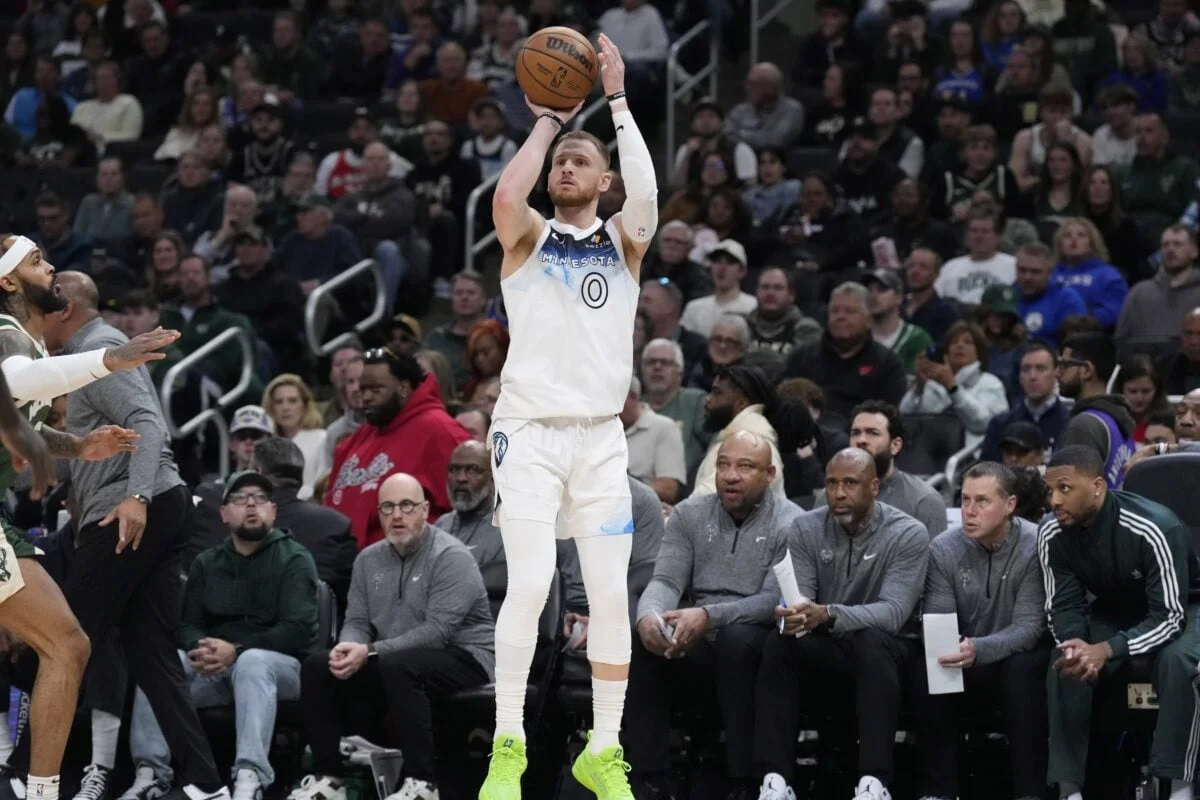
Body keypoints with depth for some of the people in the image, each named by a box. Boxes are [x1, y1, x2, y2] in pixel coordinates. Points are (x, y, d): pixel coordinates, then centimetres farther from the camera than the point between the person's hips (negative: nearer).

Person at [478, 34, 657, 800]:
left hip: (602, 437, 2)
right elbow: (505, 198, -19)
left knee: (612, 594, -1)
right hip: (530, 431, -2)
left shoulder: (624, 241, 9)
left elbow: (647, 194, -13)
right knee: (530, 585, -14)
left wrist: (618, 100, -11)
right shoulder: (529, 238, 5)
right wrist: (547, 122, -8)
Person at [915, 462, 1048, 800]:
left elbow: (1029, 627, -22)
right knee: (926, 670, -27)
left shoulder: (1034, 547, -17)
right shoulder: (944, 550, -7)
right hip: (966, 665, 2)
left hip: (1016, 657, -2)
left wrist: (979, 649, -40)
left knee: (1022, 669, -35)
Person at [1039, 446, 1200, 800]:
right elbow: (1064, 605, -10)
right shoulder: (1052, 535, -18)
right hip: (1116, 609, 5)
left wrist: (1107, 650, -44)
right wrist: (1076, 645, -34)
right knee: (1066, 664, -23)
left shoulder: (1154, 529, -33)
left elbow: (1169, 616, -31)